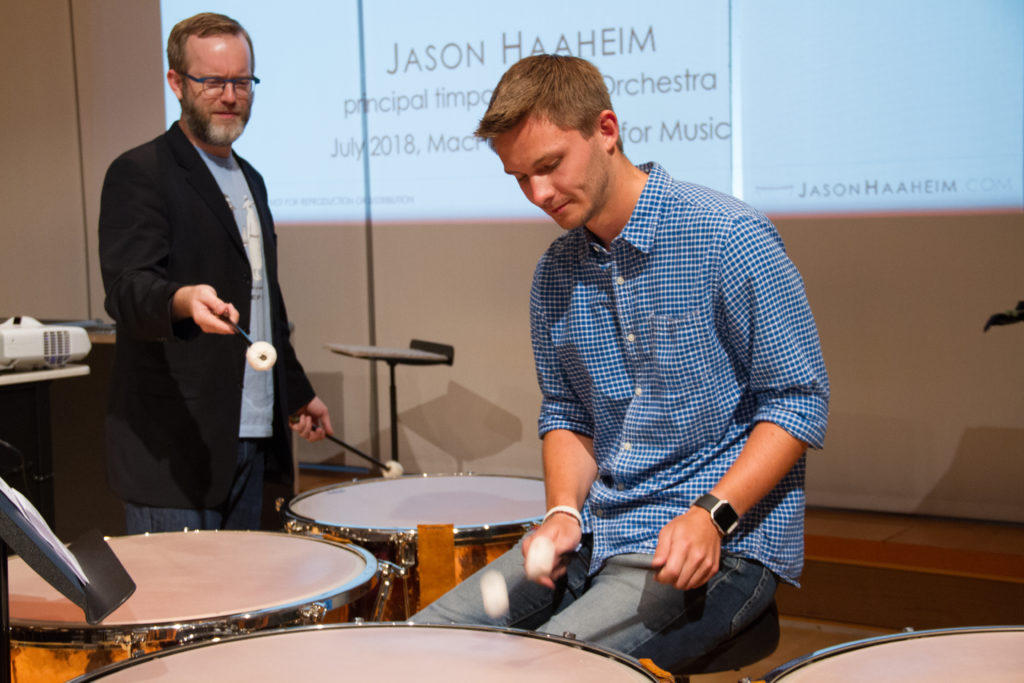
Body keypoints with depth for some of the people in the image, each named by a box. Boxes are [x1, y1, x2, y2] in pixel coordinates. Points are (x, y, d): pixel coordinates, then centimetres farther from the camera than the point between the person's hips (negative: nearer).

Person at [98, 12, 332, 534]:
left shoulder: (249, 180, 19)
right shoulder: (139, 174, -7)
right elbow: (126, 286, -21)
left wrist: (296, 393, 29)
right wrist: (183, 300, -42)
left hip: (250, 436, 8)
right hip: (173, 445, -7)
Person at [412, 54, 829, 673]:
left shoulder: (728, 239, -14)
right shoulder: (556, 272, 7)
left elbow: (799, 401, -11)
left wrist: (711, 515, -22)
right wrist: (565, 511, -3)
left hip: (726, 538, -6)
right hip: (599, 530, 7)